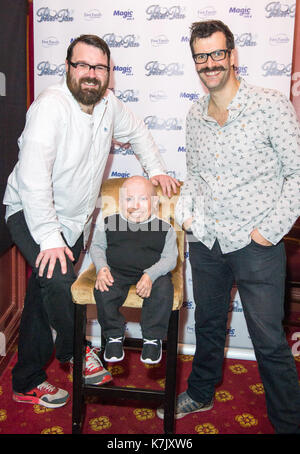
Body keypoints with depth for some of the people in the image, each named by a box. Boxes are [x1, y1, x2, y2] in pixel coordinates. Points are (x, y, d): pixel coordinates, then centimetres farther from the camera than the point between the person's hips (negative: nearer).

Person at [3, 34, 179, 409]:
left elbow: (136, 131, 21)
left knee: (44, 300, 12)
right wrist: (50, 238, -33)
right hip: (31, 213, -6)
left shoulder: (108, 103, 0)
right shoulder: (51, 106, -24)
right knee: (58, 280, -27)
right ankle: (75, 349, 5)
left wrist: (155, 169, 10)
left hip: (75, 219, 6)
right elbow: (33, 176, -31)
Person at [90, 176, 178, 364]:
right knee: (102, 290, -27)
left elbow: (170, 258, -3)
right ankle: (114, 335, -3)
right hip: (117, 272, 1)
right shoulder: (108, 223, 5)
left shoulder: (165, 228, 0)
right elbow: (97, 247, 12)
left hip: (154, 272, -1)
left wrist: (151, 275, -20)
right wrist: (102, 268, -8)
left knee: (163, 290, -30)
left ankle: (153, 338, -8)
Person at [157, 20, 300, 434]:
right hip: (206, 242, 6)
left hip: (256, 245, -5)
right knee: (208, 325, 22)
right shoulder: (195, 115, 7)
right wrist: (184, 212, 3)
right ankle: (201, 394, 44)